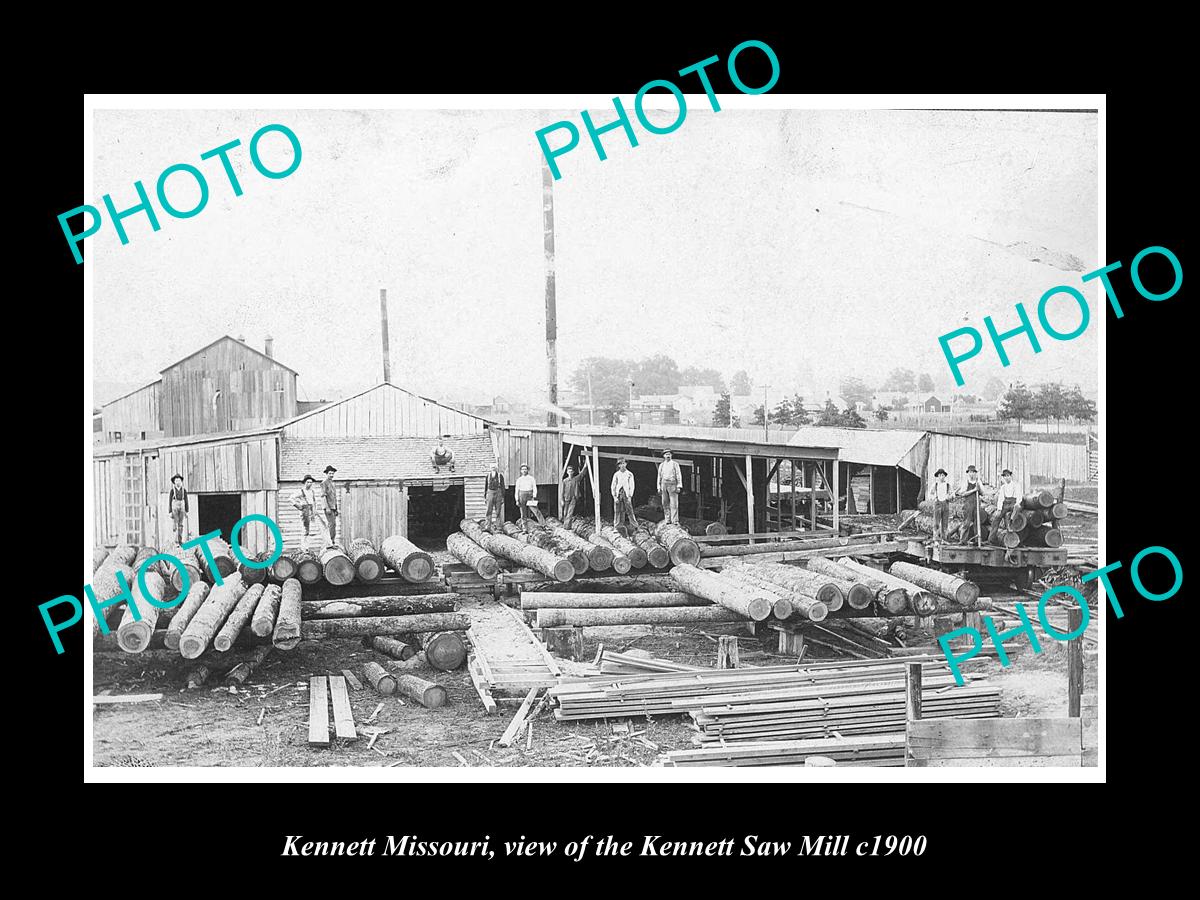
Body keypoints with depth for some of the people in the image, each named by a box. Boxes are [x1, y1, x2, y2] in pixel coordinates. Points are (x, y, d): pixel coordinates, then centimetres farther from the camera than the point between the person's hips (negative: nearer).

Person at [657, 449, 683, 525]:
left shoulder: (675, 464, 3)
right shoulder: (661, 465, 13)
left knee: (674, 503, -8)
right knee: (665, 503, 3)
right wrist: (659, 487, 10)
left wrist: (678, 487, -7)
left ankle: (675, 521, -10)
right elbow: (659, 476, 16)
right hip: (664, 484, 4)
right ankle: (667, 520, 8)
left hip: (672, 484, -4)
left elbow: (678, 475, 0)